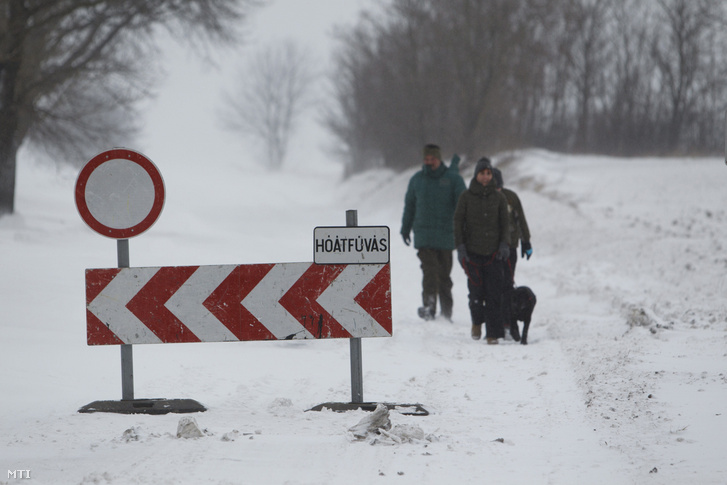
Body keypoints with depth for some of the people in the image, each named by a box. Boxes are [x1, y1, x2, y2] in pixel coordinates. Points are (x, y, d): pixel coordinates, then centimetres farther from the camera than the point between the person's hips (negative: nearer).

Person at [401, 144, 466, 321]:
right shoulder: (416, 179, 10)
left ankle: (446, 312, 14)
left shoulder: (453, 179, 1)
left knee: (444, 275, 6)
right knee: (429, 271, -16)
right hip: (423, 236, 1)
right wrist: (405, 229, 19)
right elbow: (409, 205, 20)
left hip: (446, 235, -1)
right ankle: (428, 307, -25)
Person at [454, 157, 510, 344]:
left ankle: (493, 334, -3)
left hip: (494, 252, 1)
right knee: (476, 292, -5)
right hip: (472, 251, -1)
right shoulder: (466, 197, 3)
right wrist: (460, 246, -4)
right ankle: (477, 321, 25)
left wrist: (505, 244, -5)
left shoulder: (498, 197, 6)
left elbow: (505, 223, 9)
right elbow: (458, 222, 4)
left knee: (494, 294, -6)